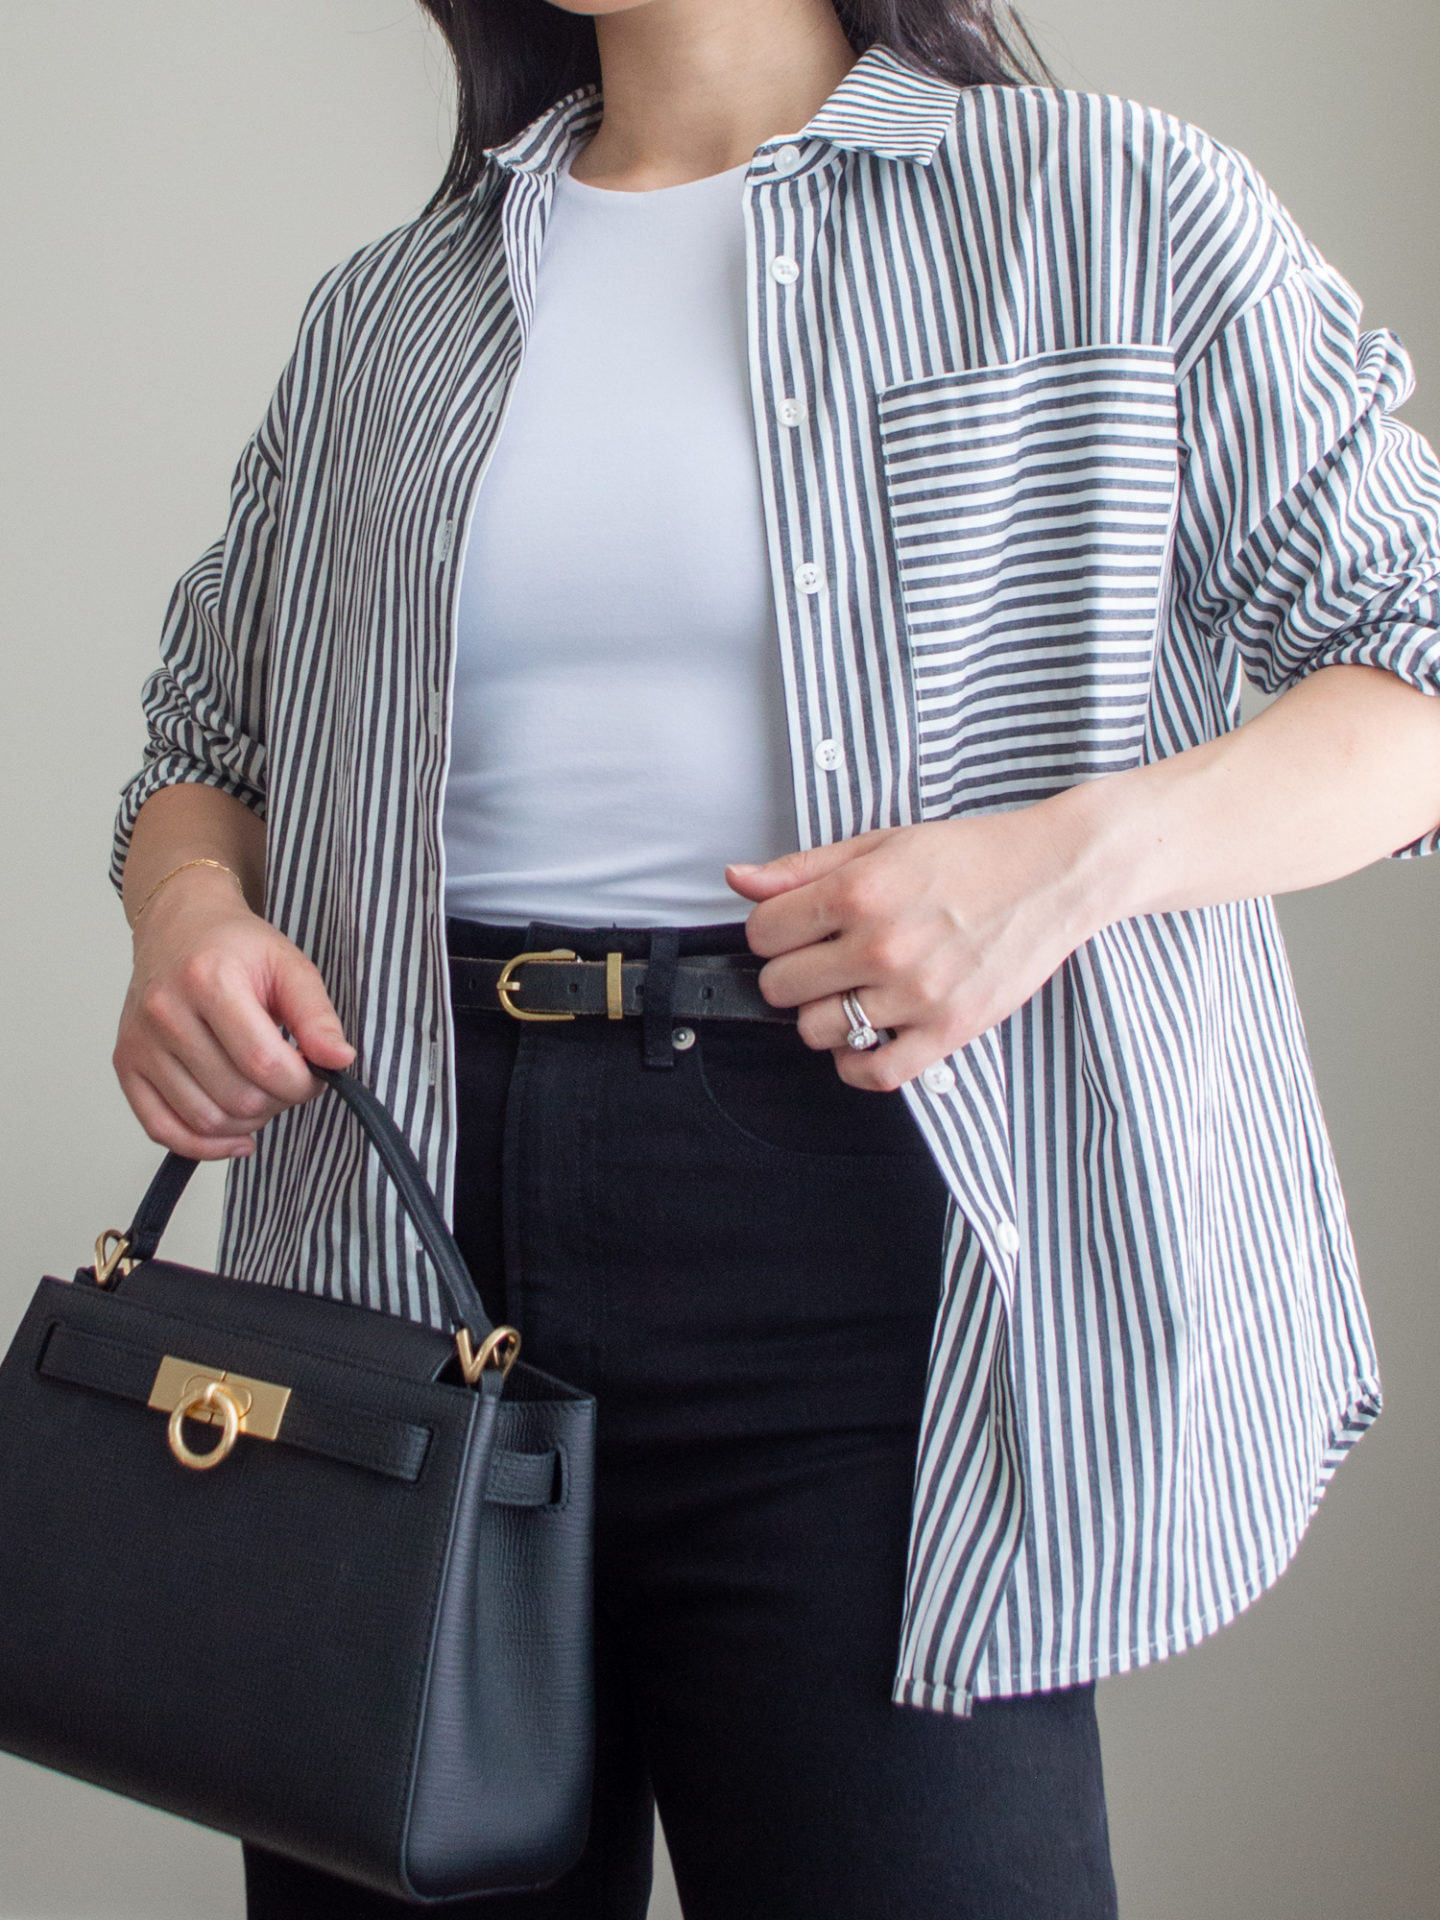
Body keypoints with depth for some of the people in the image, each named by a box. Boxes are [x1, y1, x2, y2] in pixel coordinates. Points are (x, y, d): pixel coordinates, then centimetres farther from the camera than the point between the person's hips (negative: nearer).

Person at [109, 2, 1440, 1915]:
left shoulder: (1111, 205, 5)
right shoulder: (382, 315, 18)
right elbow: (214, 733, 25)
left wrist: (1082, 856, -15)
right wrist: (187, 908, 1)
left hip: (854, 1229, -3)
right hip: (414, 1222, 4)